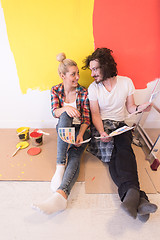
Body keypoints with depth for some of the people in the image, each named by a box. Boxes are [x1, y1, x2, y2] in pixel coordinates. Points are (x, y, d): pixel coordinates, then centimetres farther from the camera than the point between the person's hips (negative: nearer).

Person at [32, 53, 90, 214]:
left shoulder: (83, 92, -3)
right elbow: (54, 112, -9)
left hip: (80, 129, 0)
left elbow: (86, 119, -5)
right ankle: (60, 166, -37)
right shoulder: (56, 90, 2)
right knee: (66, 115, -35)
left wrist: (81, 134, -22)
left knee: (74, 157, -29)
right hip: (63, 129, 1)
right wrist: (65, 109, -32)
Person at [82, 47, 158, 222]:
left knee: (124, 148, -31)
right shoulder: (93, 87, 0)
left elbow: (130, 107, 9)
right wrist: (102, 132, -22)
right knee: (112, 155, -28)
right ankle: (138, 198, -37)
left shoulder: (126, 82, 4)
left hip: (120, 125, 2)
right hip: (101, 126, -1)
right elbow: (95, 114, -4)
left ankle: (131, 194, -42)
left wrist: (140, 108, -15)